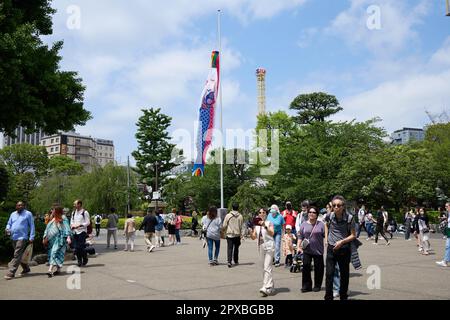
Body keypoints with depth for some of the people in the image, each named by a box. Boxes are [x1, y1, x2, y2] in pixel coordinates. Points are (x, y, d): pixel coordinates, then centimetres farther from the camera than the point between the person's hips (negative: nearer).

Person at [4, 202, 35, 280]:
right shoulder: (13, 214, 15)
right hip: (13, 238, 7)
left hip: (22, 237, -7)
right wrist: (7, 229, -4)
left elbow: (32, 226, -2)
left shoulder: (28, 214, 0)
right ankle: (26, 268, 30)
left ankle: (11, 272, -13)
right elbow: (9, 224, 20)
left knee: (17, 255, -12)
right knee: (19, 255, 15)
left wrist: (31, 237, -9)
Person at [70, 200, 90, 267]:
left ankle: (85, 260, 11)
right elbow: (72, 221, 22)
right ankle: (79, 261, 16)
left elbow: (88, 222, -8)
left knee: (81, 247, -9)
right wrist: (72, 225, 0)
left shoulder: (85, 212, -6)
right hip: (75, 232, 6)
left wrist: (79, 225, -18)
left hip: (82, 231, -6)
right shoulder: (73, 212, 14)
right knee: (76, 247, 5)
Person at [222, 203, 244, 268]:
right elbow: (242, 227, 2)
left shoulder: (228, 215, -4)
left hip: (229, 234, -2)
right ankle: (236, 261, 23)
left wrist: (223, 231, 15)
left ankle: (229, 261, -17)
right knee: (236, 248, 15)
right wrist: (241, 235, 7)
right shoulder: (240, 216, 0)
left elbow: (224, 225, -1)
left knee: (230, 248, -3)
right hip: (237, 235, 2)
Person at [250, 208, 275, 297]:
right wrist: (251, 231, -10)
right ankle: (271, 285, 29)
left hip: (269, 246, -6)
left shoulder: (269, 223, -3)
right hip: (260, 247, 6)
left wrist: (265, 226, -30)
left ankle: (266, 288, -18)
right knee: (264, 268, 14)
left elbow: (272, 233, -19)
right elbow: (253, 237, 9)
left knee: (267, 267, -14)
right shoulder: (256, 225, 10)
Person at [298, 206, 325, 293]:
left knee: (318, 268, 6)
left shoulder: (321, 224, 0)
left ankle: (317, 285, 21)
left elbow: (326, 236, 1)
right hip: (307, 250, 1)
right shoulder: (304, 224, 6)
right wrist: (298, 247, -3)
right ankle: (306, 286, 11)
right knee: (306, 267, 0)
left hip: (318, 250, -1)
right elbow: (300, 237, 7)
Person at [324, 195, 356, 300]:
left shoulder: (349, 218, -13)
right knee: (329, 273, -3)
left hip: (344, 249, -1)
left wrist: (342, 241, -18)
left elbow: (353, 235, -6)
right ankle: (328, 296, 6)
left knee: (344, 274, 12)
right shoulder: (329, 216, -6)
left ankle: (343, 296, 28)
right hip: (331, 248, 1)